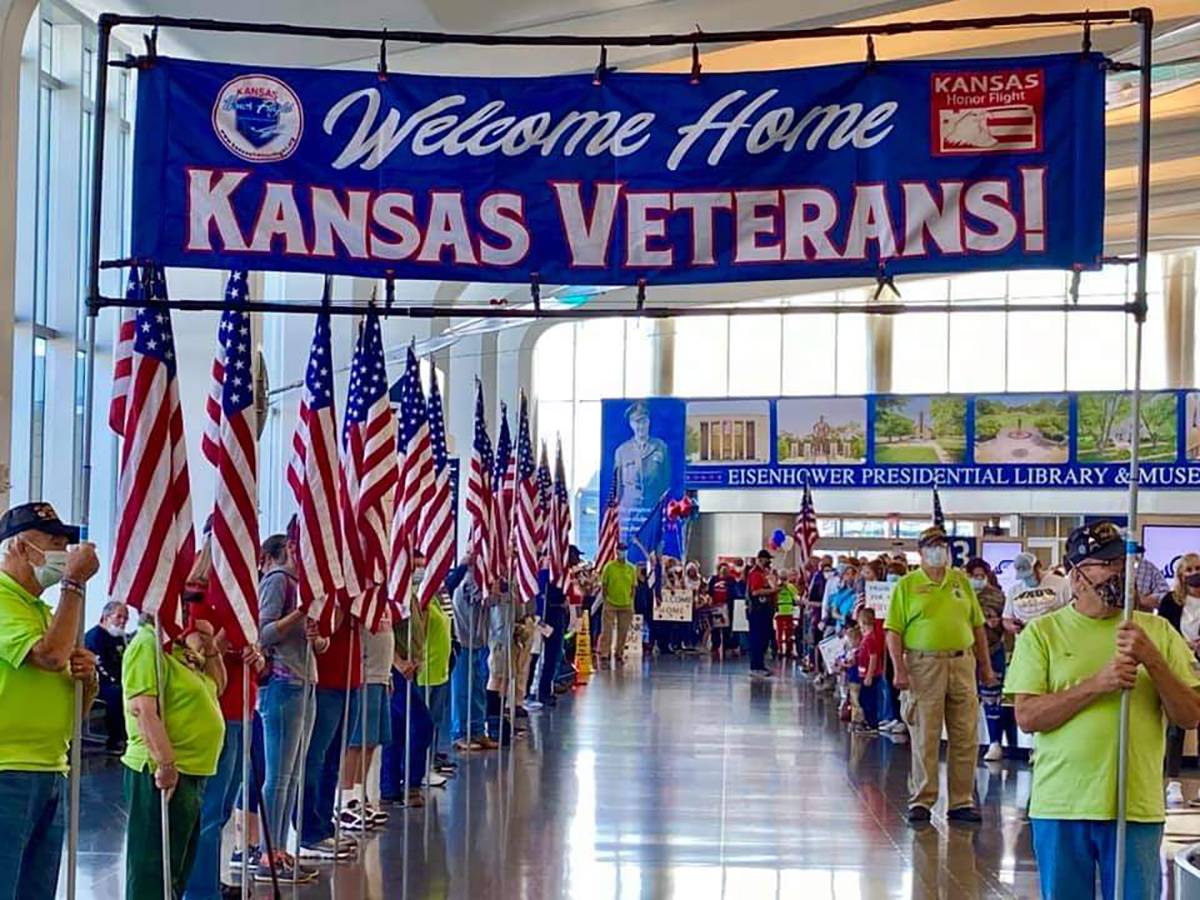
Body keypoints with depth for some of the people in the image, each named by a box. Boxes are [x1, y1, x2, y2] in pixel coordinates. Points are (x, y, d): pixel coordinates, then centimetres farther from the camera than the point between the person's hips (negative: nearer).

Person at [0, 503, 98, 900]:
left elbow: (76, 709, 26)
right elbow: (51, 656, -23)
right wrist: (74, 583, -14)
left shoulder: (45, 610, 21)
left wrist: (88, 680, 3)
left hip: (51, 774, 9)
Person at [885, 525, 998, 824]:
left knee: (965, 738, 5)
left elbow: (977, 626, 15)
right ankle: (921, 801, 9)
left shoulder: (961, 581, 13)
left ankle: (961, 802, 12)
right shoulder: (907, 585, 1)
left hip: (962, 664, 4)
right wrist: (899, 669, -13)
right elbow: (894, 631, -4)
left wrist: (986, 666, 12)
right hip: (924, 667, -4)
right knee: (924, 738, 1)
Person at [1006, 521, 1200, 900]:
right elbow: (1027, 716, -9)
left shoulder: (1157, 631, 7)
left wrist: (1152, 660, -13)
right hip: (1061, 807, -1)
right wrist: (1097, 683, -18)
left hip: (1137, 807, 1)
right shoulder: (1042, 633, 1)